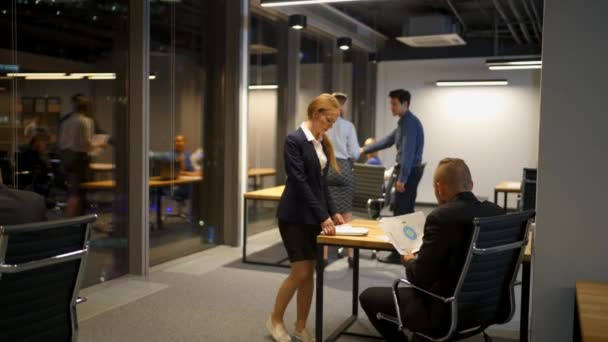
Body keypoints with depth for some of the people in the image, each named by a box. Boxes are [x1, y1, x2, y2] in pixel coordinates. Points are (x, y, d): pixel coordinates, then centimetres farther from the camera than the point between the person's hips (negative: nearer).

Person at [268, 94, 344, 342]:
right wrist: (323, 216, -21)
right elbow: (300, 182, -20)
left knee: (310, 273, 9)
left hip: (314, 216, 7)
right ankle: (275, 320, 17)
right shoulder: (295, 140, -15)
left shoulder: (322, 142, 9)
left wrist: (332, 212, 6)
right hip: (295, 216, -7)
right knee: (300, 272, -4)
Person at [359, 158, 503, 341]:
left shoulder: (441, 217, -24)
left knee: (368, 296, 10)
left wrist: (409, 261, 1)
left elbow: (420, 279, -20)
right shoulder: (496, 211, -2)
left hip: (447, 310, -8)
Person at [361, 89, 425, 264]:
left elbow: (408, 151, -23)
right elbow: (387, 141, 26)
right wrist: (364, 150, 29)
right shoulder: (404, 122, 17)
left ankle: (399, 253, -2)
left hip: (408, 171, -10)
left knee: (400, 213, -6)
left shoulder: (410, 122, -16)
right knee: (406, 212, 14)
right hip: (407, 170, 10)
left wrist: (402, 178, -26)